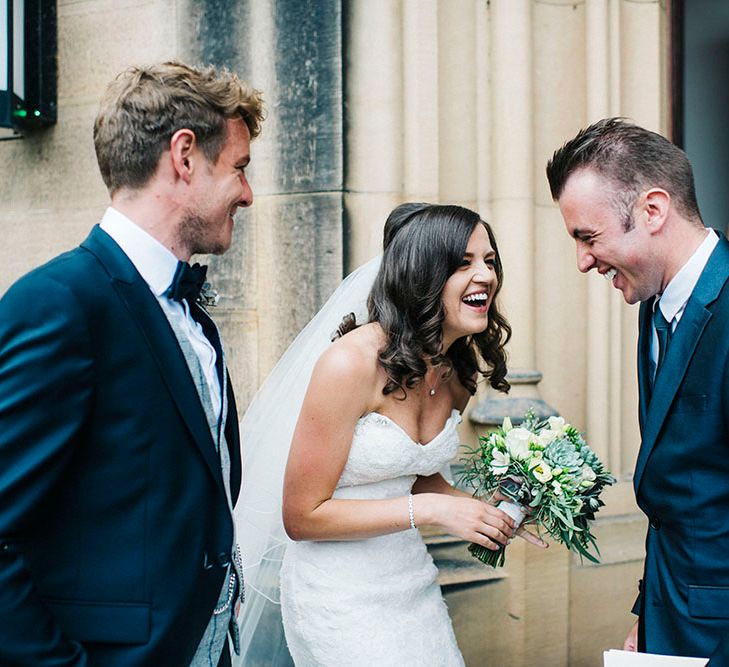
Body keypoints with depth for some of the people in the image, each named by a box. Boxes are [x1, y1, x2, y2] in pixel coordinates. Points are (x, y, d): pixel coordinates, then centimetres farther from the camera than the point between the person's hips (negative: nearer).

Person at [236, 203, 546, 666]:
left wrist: (487, 512, -3)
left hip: (413, 583, 7)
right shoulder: (351, 363, -22)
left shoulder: (460, 371, 0)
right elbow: (302, 516, -19)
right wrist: (431, 511, -23)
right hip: (339, 592, -7)